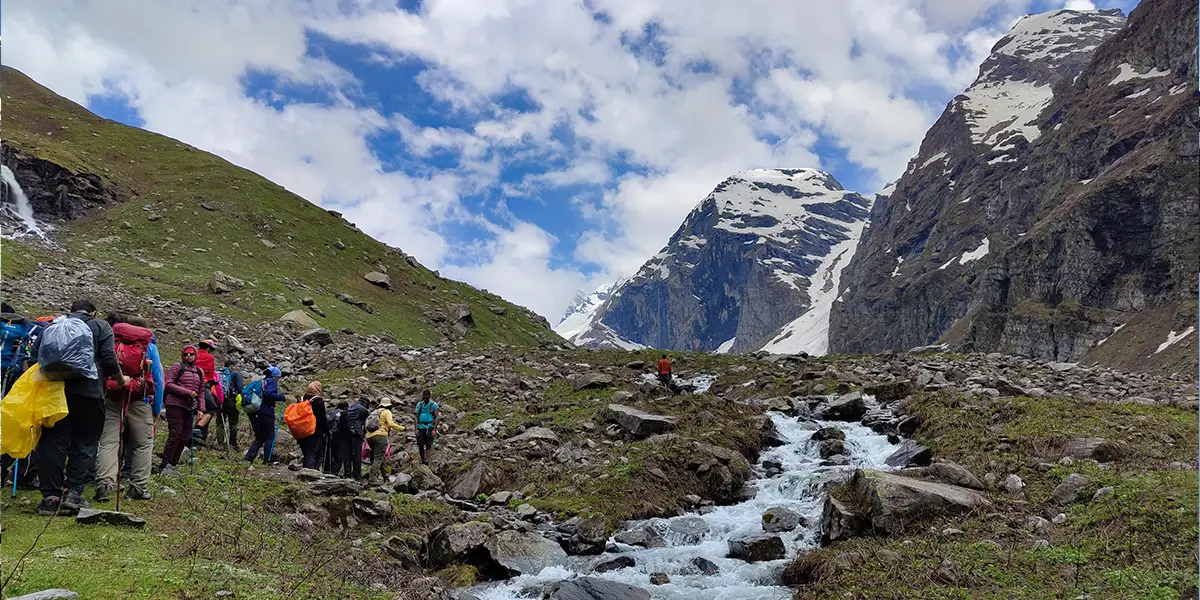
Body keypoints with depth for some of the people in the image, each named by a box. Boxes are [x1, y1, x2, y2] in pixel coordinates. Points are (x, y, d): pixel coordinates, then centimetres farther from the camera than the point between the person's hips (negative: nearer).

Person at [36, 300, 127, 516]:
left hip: (56, 390, 3)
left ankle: (50, 497, 2)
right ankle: (73, 492, -3)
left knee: (52, 443, 5)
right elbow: (109, 360, -3)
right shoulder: (100, 327, 7)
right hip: (89, 392, -3)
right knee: (84, 444, 6)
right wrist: (122, 380, 11)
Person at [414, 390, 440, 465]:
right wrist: (416, 429, 2)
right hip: (421, 427, 4)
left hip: (430, 427, -3)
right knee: (420, 445, 1)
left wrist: (434, 430, -12)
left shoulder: (434, 404, -1)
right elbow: (417, 417, 11)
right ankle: (422, 461, 14)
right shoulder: (419, 404, 10)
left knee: (428, 445, -13)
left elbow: (436, 417, -4)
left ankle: (427, 461, -18)